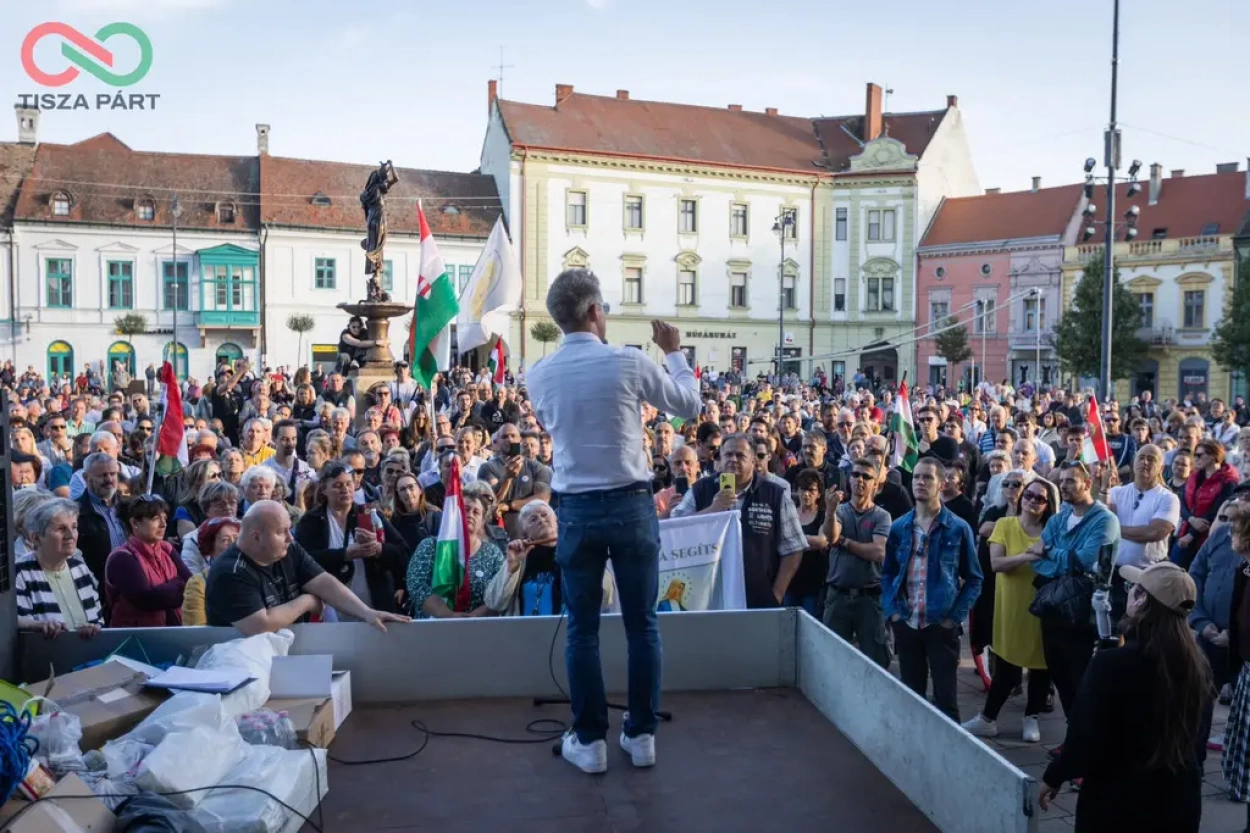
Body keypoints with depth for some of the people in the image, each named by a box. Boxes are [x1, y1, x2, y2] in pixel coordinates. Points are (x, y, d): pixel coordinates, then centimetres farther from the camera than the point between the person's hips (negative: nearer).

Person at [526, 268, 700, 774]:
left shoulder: (539, 375, 0)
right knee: (642, 623, 11)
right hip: (631, 505, -1)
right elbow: (690, 406, 5)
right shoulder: (629, 362, -9)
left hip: (576, 509, 2)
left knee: (582, 628, 10)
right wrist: (673, 351, 19)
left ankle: (589, 741, 16)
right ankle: (641, 734, 20)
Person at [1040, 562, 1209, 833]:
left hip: (1118, 802, -4)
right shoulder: (1197, 665, -8)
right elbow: (1196, 740, 6)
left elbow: (1084, 739, -19)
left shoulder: (1112, 663, -25)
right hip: (1180, 798, 5)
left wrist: (1053, 777, -3)